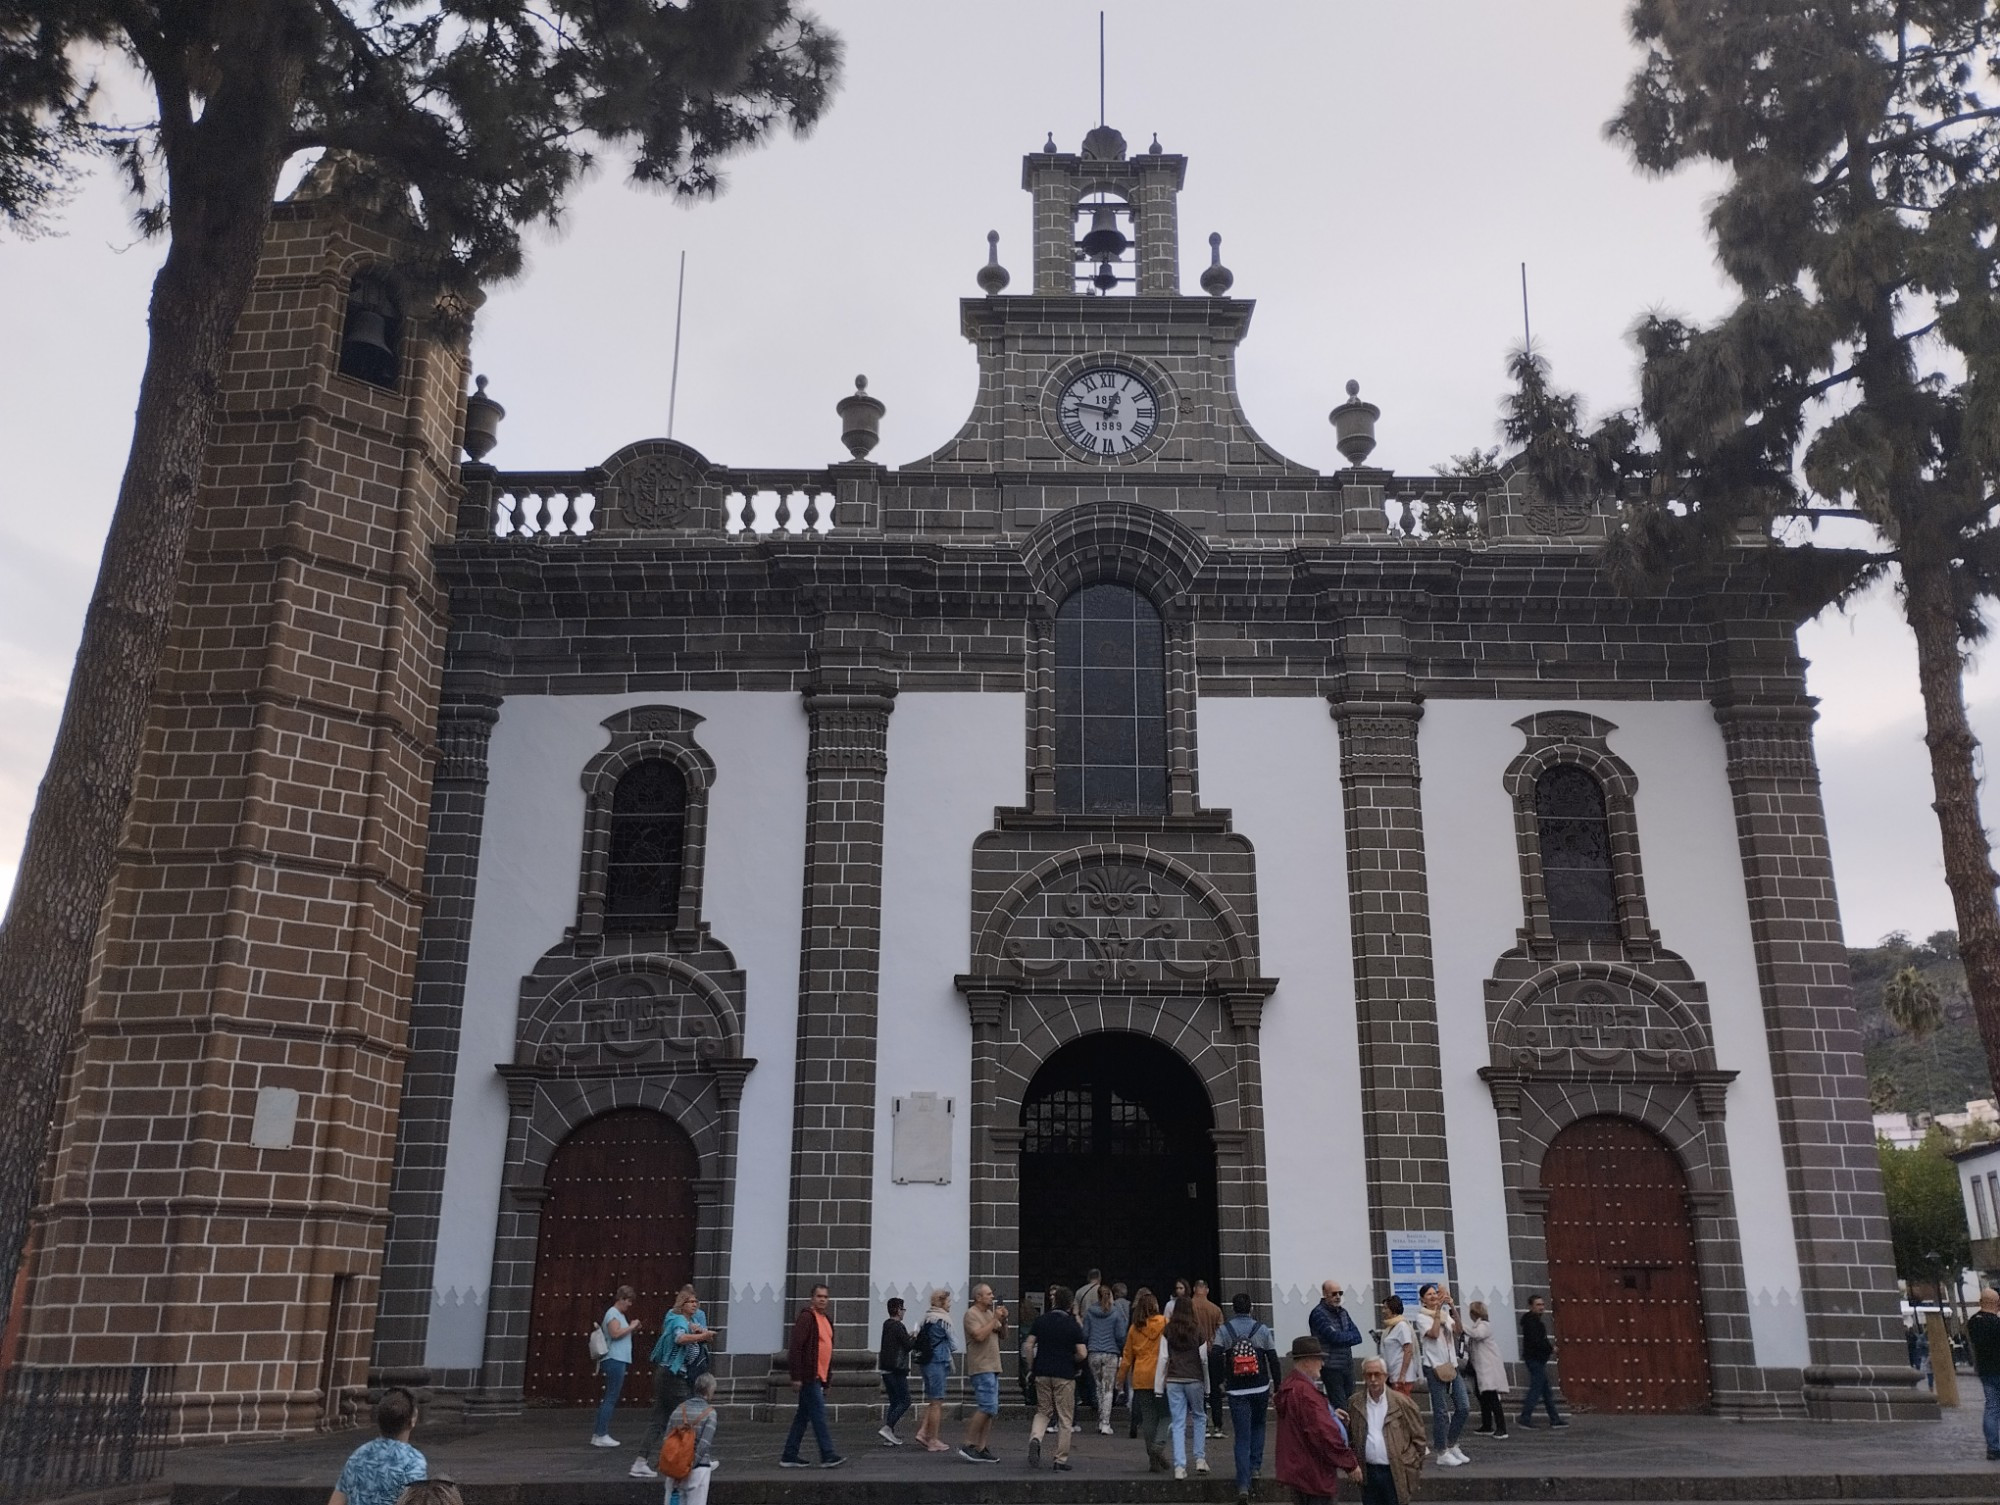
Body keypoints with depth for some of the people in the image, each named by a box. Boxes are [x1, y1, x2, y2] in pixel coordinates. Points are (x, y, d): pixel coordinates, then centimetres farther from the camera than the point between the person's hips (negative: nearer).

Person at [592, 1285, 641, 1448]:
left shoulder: (620, 1314, 21)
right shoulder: (613, 1313, -9)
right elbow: (615, 1333, -23)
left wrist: (632, 1330, 11)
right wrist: (631, 1327, -12)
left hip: (618, 1361, 10)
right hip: (615, 1360, -10)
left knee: (611, 1398, 12)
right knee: (611, 1398, -8)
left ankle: (598, 1434, 16)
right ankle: (601, 1435, -7)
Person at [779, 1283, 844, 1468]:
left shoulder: (827, 1320, 17)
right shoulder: (807, 1317, -11)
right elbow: (796, 1347, -16)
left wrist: (827, 1379, 20)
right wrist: (796, 1376, -20)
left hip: (819, 1377, 9)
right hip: (808, 1376, -9)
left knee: (803, 1416, 11)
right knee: (819, 1414, -9)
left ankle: (789, 1457, 16)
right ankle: (827, 1456, -7)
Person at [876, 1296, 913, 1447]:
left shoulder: (886, 1324, 13)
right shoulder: (898, 1326, -14)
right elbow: (908, 1345, -13)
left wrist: (909, 1336, 11)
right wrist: (916, 1338, 3)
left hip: (886, 1369, 9)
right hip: (897, 1369, -9)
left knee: (894, 1402, 12)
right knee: (905, 1401, -4)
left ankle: (889, 1437, 9)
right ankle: (887, 1427, -14)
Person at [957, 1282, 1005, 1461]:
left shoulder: (990, 1313, 17)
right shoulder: (971, 1314, -9)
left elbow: (1003, 1335, 19)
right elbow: (979, 1335, -22)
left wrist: (1003, 1321, 1)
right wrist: (994, 1319, -16)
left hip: (992, 1367, 9)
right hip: (981, 1367, -9)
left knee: (990, 1409, 7)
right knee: (987, 1407, -15)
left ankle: (981, 1448, 11)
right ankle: (968, 1445, -9)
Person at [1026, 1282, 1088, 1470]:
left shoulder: (1040, 1321, 2)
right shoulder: (1072, 1325, -7)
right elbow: (1082, 1354, -10)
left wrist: (1031, 1368, 11)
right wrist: (1072, 1361, 10)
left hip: (1042, 1373, 3)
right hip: (1065, 1375, -3)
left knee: (1043, 1411, 17)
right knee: (1065, 1419, 8)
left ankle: (1035, 1438, -11)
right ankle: (1061, 1460, 9)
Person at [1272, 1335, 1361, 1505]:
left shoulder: (1291, 1385, 11)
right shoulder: (1305, 1392, -24)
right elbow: (1324, 1433, -26)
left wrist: (1330, 1414, 12)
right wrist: (1350, 1464, -16)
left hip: (1298, 1468, 11)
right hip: (1313, 1474, -11)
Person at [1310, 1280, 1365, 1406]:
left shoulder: (1343, 1312, 12)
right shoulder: (1318, 1314, -11)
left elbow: (1357, 1336, 5)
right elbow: (1335, 1337, -19)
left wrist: (1342, 1338, -11)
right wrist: (1349, 1336, -1)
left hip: (1348, 1366, 7)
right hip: (1331, 1368, -7)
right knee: (1339, 1407, -7)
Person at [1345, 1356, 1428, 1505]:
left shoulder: (1401, 1402, -6)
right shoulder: (1354, 1403, 3)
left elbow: (1418, 1436, 1)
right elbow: (1348, 1436, 9)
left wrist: (1414, 1465, 0)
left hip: (1396, 1472, -3)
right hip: (1368, 1472, 3)